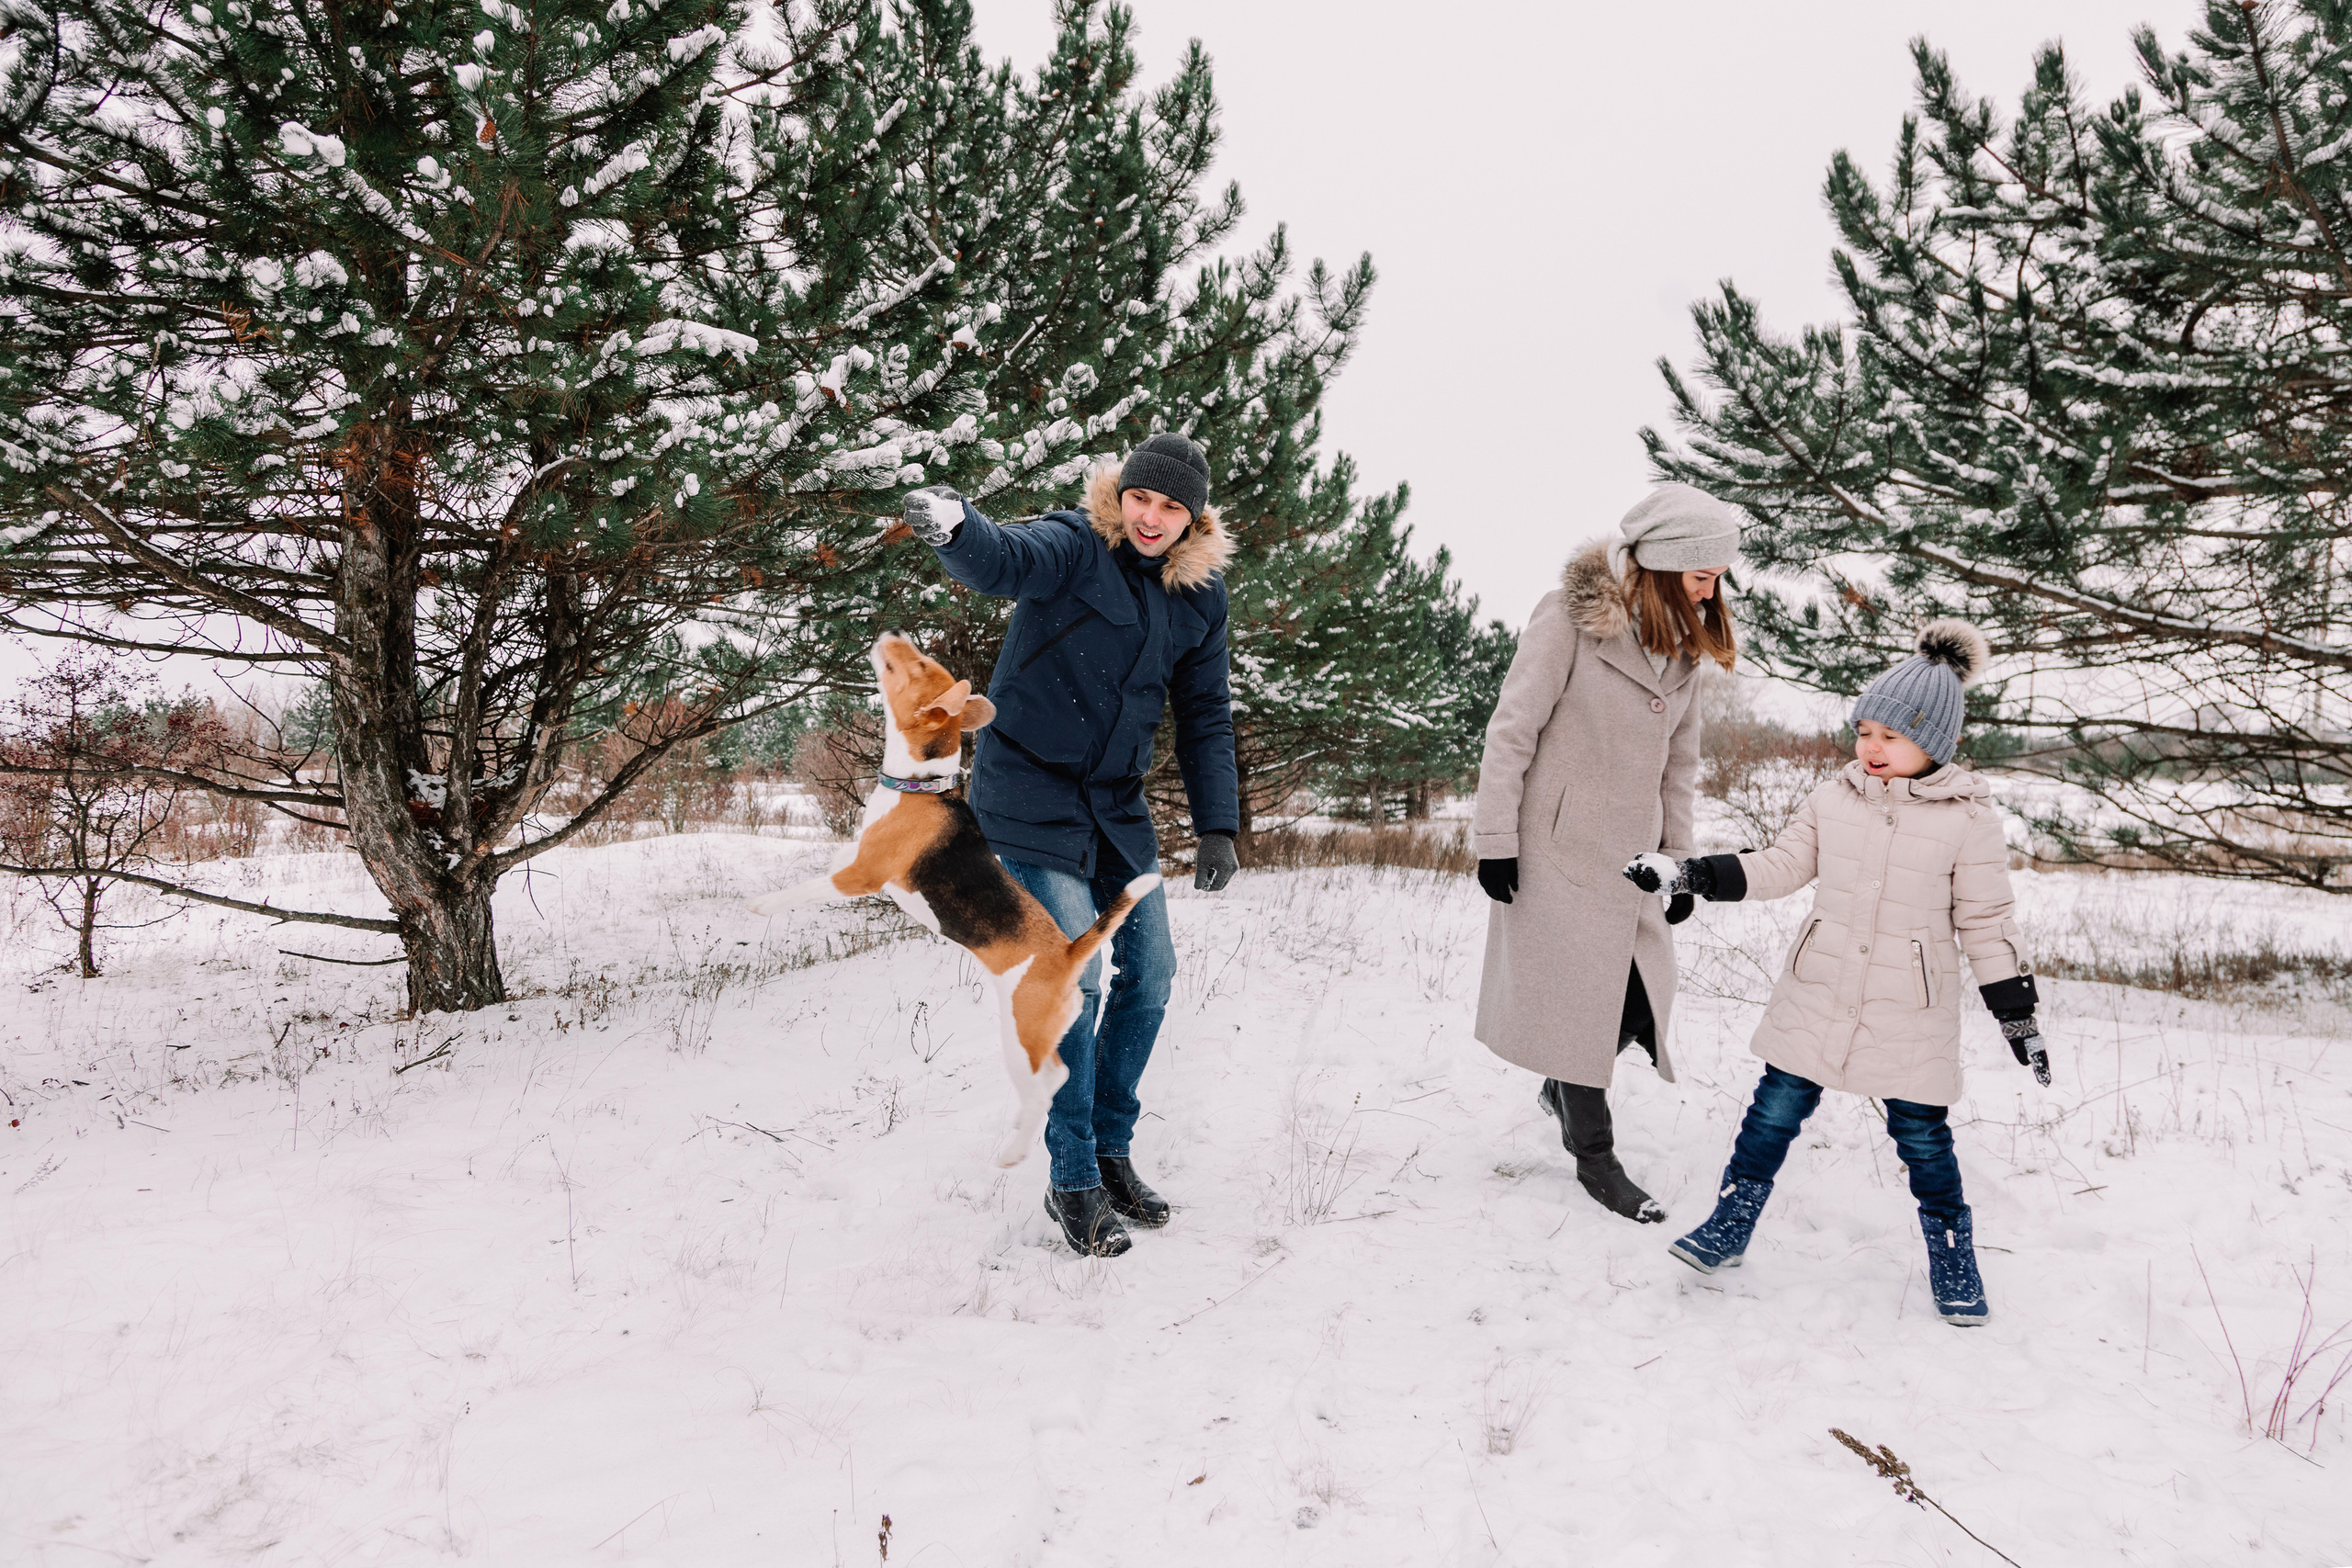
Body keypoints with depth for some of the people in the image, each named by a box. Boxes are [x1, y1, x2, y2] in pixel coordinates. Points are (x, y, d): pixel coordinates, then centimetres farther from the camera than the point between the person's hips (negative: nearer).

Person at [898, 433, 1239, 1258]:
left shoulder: (1201, 592, 3)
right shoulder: (1077, 547, -13)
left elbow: (1205, 716, 9)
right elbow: (1006, 562, -36)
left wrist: (1218, 827, 3)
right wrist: (956, 529, -59)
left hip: (1116, 803, 6)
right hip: (1031, 793, -6)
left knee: (1149, 974, 8)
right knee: (1074, 979, -11)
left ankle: (1112, 1150, 26)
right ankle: (1072, 1180, 4)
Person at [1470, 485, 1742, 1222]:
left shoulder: (1683, 639, 8)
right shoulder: (1570, 616, -14)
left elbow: (1679, 760, 14)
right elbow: (1512, 731, -13)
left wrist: (1681, 857, 13)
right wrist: (1496, 838, -14)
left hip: (1632, 852, 7)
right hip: (1561, 848, -6)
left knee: (1642, 999, 6)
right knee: (1582, 999, 0)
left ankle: (1565, 1087, 35)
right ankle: (1595, 1158, 17)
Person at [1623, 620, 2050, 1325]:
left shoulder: (1968, 819, -7)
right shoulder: (1834, 799, 1)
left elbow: (1986, 921, -2)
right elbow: (1779, 868, 8)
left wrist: (2017, 1012, -1)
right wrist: (1686, 875, -2)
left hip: (1910, 1011, -2)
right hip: (1818, 995, 3)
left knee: (1921, 1133, 7)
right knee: (1775, 1108, 5)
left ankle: (1952, 1260, 27)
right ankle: (1729, 1227, 18)